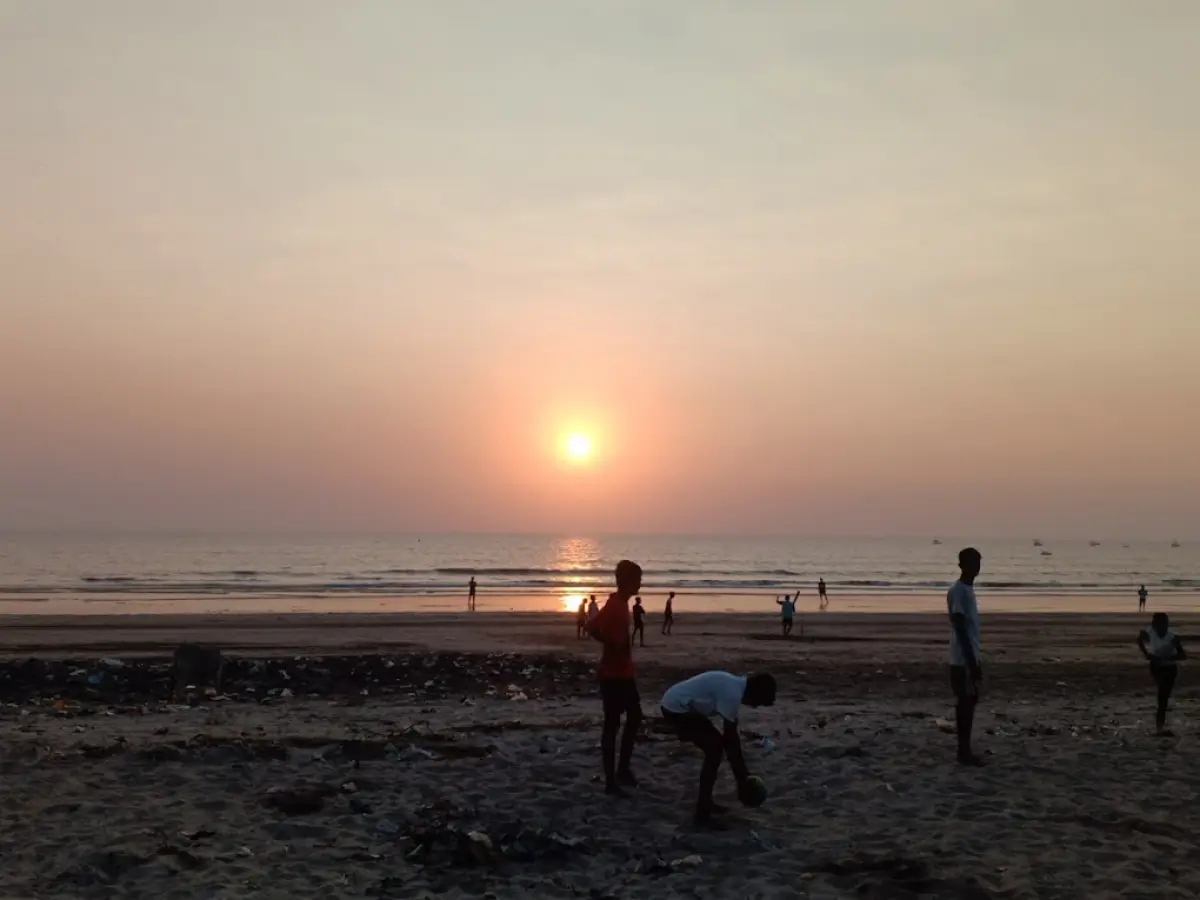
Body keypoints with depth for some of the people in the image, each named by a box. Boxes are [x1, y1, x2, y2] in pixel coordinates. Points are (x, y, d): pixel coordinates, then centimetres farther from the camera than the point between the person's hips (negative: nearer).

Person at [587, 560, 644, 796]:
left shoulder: (621, 603, 10)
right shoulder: (615, 604, -20)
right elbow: (593, 627, -35)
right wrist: (614, 646, -24)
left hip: (624, 673, 10)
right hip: (613, 675, -10)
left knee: (634, 718, 18)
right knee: (612, 724, -3)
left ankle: (623, 769, 28)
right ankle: (610, 781, 3)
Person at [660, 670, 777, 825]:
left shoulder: (734, 686, 11)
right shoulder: (732, 693, -20)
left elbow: (731, 734, 18)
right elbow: (730, 739, -16)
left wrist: (743, 771, 22)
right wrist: (741, 778, -8)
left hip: (676, 705, 10)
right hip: (677, 708, -10)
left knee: (715, 746, 15)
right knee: (715, 749, -9)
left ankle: (705, 802, 24)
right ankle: (702, 813, -3)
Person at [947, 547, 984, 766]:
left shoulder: (968, 589, 15)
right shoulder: (957, 591, -16)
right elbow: (960, 629, -21)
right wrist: (971, 661, -22)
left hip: (970, 657, 10)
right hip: (962, 659, -10)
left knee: (970, 700, 11)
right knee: (965, 701, -5)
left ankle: (965, 749, 17)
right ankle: (963, 750, 1)